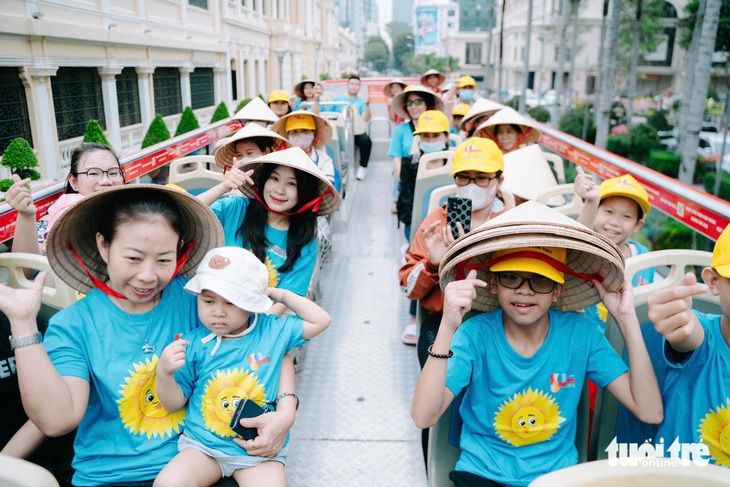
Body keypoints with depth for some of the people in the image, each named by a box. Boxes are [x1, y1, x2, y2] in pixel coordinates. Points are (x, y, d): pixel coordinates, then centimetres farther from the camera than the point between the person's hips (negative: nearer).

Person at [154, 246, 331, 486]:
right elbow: (174, 403, 1)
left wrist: (281, 294, 1)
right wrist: (164, 373, -19)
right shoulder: (194, 344, -4)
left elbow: (321, 321, 4)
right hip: (203, 445, 1)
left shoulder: (272, 331, -1)